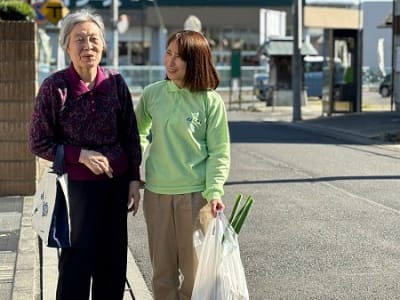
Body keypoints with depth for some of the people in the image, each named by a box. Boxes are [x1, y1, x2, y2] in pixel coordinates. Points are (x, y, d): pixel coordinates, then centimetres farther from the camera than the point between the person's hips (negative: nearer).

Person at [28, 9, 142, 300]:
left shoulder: (116, 82, -3)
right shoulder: (55, 87, -12)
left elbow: (131, 134, 6)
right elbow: (39, 143, -5)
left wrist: (134, 179, 4)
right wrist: (81, 155, -15)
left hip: (117, 182, 3)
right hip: (78, 185, -3)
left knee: (114, 257, 11)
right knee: (78, 258, 3)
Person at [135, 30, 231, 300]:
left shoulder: (210, 101, -6)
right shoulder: (152, 94, 3)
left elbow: (219, 152, -4)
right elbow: (138, 132, 20)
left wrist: (215, 191, -14)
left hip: (196, 195, -3)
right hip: (156, 194, 3)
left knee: (195, 270, 5)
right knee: (163, 272, 10)